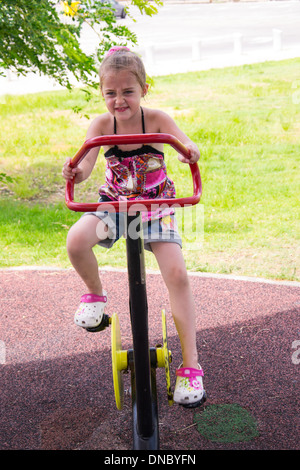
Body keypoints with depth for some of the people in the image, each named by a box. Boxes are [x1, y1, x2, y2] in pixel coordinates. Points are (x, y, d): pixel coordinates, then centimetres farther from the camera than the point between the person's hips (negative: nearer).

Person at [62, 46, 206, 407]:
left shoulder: (156, 119, -14)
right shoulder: (102, 125, -11)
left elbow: (185, 143, -29)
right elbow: (85, 167, -21)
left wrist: (190, 151, -53)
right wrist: (74, 172, -46)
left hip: (156, 205, -1)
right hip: (114, 203, 1)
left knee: (177, 275, -17)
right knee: (76, 240, -29)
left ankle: (190, 364, -7)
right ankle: (95, 293, 5)